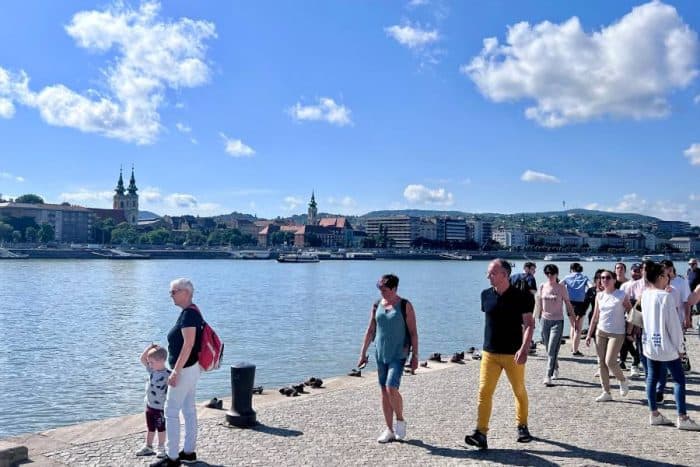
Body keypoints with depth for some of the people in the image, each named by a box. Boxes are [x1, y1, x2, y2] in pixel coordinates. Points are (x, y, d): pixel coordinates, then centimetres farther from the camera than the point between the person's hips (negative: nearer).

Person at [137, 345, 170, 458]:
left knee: (161, 429, 9)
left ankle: (161, 448, 23)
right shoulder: (152, 370, -1)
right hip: (149, 406, 7)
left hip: (160, 408, -7)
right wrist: (150, 347, -9)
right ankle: (148, 447, 32)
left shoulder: (167, 375, -21)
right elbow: (142, 359, 3)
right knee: (150, 428, 19)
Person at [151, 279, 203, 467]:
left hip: (185, 370, -10)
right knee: (189, 410, 14)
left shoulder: (188, 313, -19)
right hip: (191, 368, 10)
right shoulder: (191, 312, 11)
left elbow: (188, 344, -25)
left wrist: (176, 371, -24)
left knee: (171, 412, -3)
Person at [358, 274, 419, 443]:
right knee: (384, 391, 7)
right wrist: (363, 353, 8)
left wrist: (415, 356, -9)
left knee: (391, 388, -18)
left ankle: (400, 420, 7)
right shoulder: (377, 306, 7)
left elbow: (413, 332, -5)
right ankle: (389, 430, 16)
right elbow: (370, 331, 11)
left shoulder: (405, 306, -5)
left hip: (398, 354, -5)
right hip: (381, 354, 5)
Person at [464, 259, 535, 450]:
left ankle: (522, 427, 34)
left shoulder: (520, 296, -9)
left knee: (519, 391, 13)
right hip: (489, 353, 3)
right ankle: (481, 434, -8)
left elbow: (529, 324, -11)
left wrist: (524, 349, -22)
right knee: (484, 391, -7)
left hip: (513, 353, -3)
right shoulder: (486, 295, 3)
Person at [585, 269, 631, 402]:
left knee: (610, 361, -12)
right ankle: (606, 392, 14)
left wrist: (629, 332, -4)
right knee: (601, 362, 5)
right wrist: (589, 334, 9)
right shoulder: (599, 296, 6)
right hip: (600, 332, 5)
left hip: (617, 333, -5)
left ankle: (623, 381, 18)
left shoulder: (622, 295, -7)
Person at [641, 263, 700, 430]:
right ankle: (682, 418, 4)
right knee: (679, 379, 4)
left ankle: (654, 414, 16)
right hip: (665, 345, -7)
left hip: (649, 343, 7)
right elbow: (673, 324, -15)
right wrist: (680, 346, -5)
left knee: (652, 378, 11)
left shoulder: (645, 295, 2)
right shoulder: (666, 297, -17)